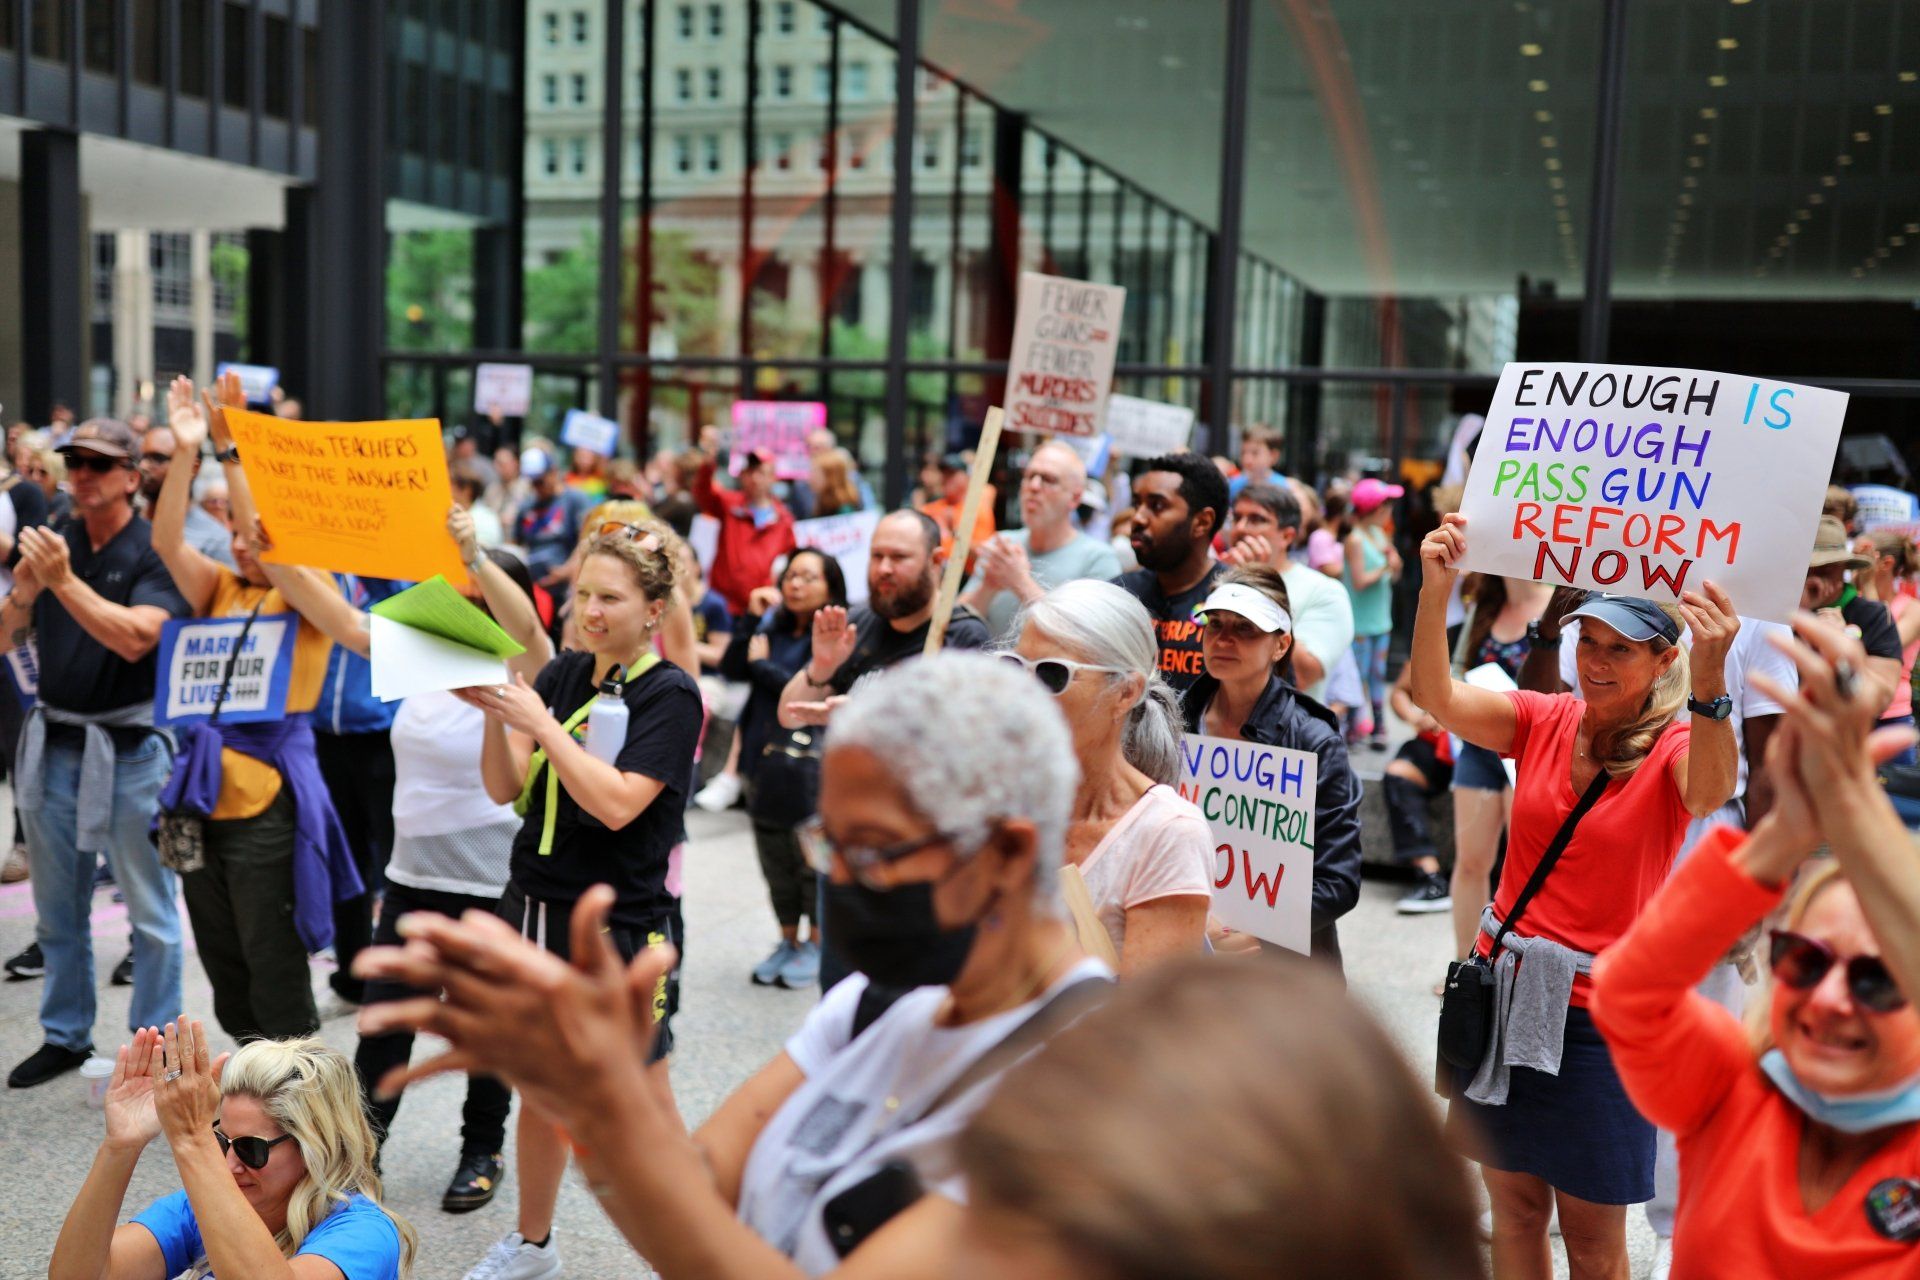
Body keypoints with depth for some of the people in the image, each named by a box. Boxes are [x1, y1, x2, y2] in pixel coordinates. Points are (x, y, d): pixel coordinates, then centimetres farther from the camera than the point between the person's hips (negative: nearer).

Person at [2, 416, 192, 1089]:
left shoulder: (156, 552, -9)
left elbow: (135, 638, -23)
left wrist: (63, 580, -26)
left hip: (131, 748, -6)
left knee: (151, 911, 3)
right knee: (58, 908, 16)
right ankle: (66, 1035, 31)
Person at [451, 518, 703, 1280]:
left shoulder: (670, 696, -10)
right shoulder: (563, 675, 5)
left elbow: (617, 803, -22)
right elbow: (506, 789, 2)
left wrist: (538, 722, -22)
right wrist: (494, 716, -15)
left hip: (618, 930, -6)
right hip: (533, 910, 6)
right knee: (537, 1092, 19)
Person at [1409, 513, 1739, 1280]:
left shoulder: (1675, 748, -10)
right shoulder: (1544, 721, 0)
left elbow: (1709, 793, -34)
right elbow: (1436, 696, -14)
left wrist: (1710, 685, -52)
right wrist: (1436, 590, -31)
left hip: (1599, 1012, -3)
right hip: (1505, 988, 4)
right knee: (1513, 1205, 16)